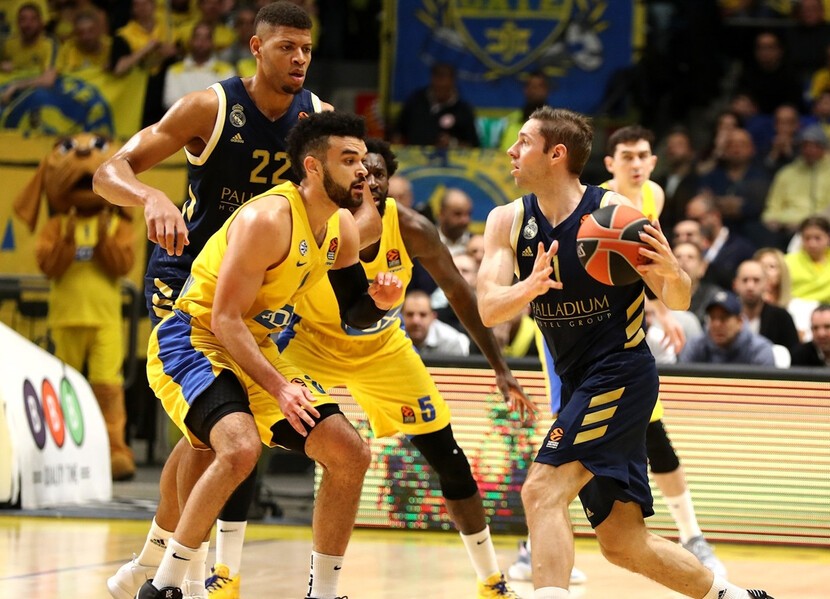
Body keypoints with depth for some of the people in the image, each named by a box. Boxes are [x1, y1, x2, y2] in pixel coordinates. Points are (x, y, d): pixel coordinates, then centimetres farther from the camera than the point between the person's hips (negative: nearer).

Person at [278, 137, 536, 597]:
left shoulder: (412, 230, -23)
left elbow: (458, 292, -9)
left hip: (382, 348, 2)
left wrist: (499, 368, -7)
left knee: (449, 460, 3)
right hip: (312, 341, -2)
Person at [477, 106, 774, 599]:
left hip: (621, 372, -7)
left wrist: (672, 273, -30)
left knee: (544, 491, -23)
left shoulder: (614, 212, -12)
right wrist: (532, 287, -30)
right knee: (623, 544, 12)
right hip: (579, 383, 7)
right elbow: (488, 310, -10)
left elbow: (677, 302, -7)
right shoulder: (508, 221, 2)